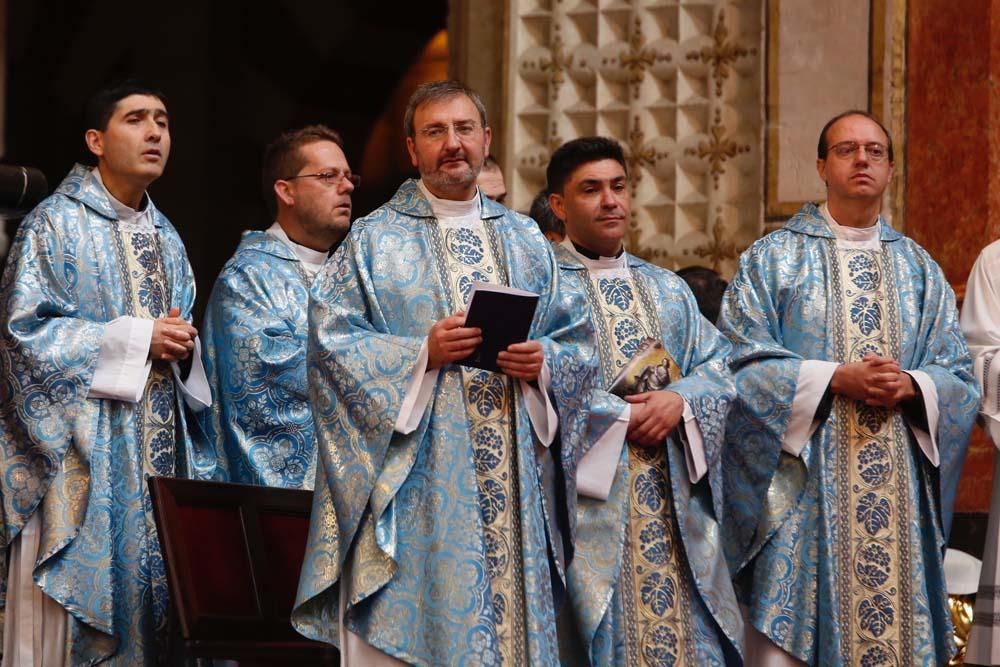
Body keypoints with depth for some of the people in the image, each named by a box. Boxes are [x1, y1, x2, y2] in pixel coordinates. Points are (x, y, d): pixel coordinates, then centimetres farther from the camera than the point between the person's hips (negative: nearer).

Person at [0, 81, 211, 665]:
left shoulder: (167, 238, 17)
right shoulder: (55, 225, -5)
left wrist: (182, 345, -1)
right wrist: (138, 338, -14)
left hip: (159, 446, 7)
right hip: (85, 446, -7)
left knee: (149, 579, 4)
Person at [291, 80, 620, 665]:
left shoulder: (525, 241, 15)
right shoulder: (375, 240, 3)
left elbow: (578, 342, 13)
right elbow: (332, 342, -5)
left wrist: (544, 363, -8)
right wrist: (422, 353, -17)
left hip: (516, 481, 4)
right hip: (417, 484, -4)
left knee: (513, 615, 3)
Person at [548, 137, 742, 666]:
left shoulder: (668, 291, 18)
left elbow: (717, 363, 10)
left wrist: (680, 400, -10)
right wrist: (611, 418, -15)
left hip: (675, 501, 5)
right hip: (592, 502, -5)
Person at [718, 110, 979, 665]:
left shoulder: (919, 269, 14)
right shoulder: (773, 260, 4)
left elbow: (959, 376, 10)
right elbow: (741, 364, -6)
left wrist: (911, 387, -11)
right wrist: (836, 379, -16)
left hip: (899, 492, 3)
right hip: (804, 489, -3)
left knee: (894, 622, 1)